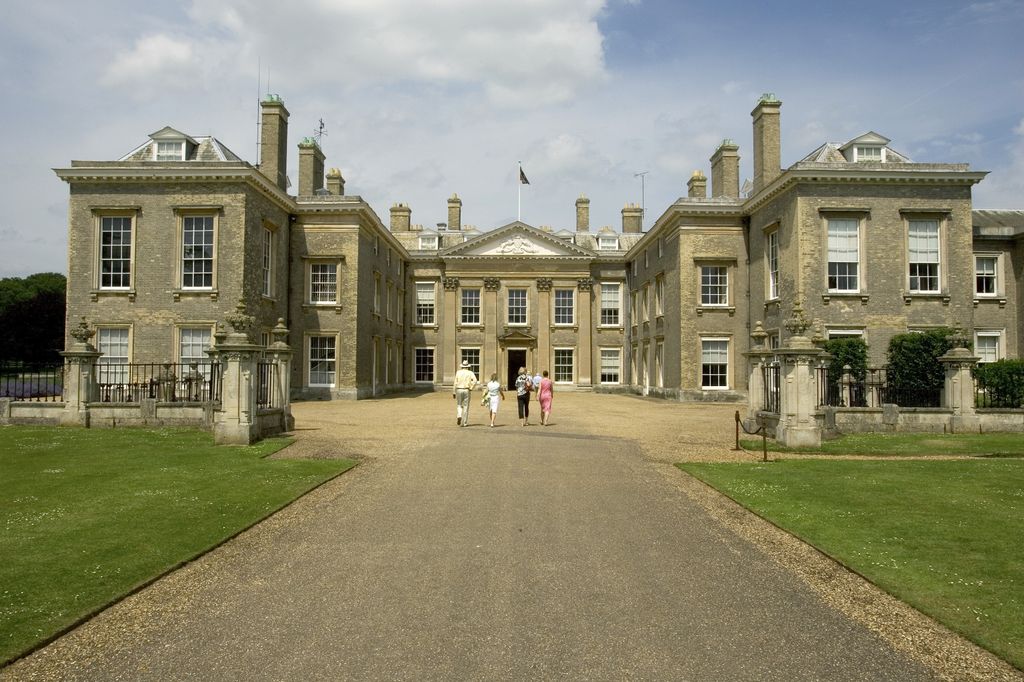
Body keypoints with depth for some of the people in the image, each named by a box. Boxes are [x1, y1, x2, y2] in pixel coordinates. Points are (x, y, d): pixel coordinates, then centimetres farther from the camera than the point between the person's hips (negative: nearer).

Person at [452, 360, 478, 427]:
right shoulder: (470, 373, 0)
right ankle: (464, 422, 5)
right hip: (466, 390, -1)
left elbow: (455, 383, 0)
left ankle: (459, 416, -12)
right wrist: (471, 388, -4)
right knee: (465, 406, 6)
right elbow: (475, 381, -15)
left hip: (459, 390, 1)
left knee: (459, 405, 15)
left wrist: (454, 392, 4)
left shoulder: (458, 372, 2)